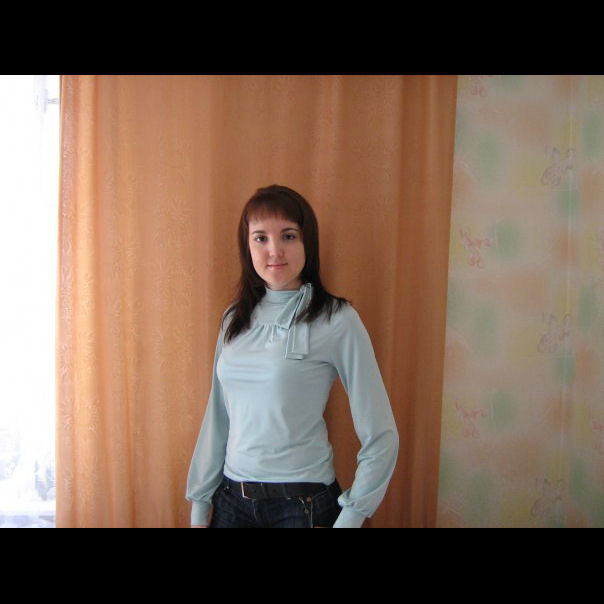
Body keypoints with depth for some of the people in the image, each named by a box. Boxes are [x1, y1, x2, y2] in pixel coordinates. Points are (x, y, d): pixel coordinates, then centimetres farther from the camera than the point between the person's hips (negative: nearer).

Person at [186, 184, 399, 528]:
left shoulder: (337, 320, -12)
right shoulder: (235, 319, 5)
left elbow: (381, 436, -10)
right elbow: (218, 419, 8)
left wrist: (348, 519, -11)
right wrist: (199, 505, 8)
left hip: (303, 503, -4)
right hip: (232, 499, 5)